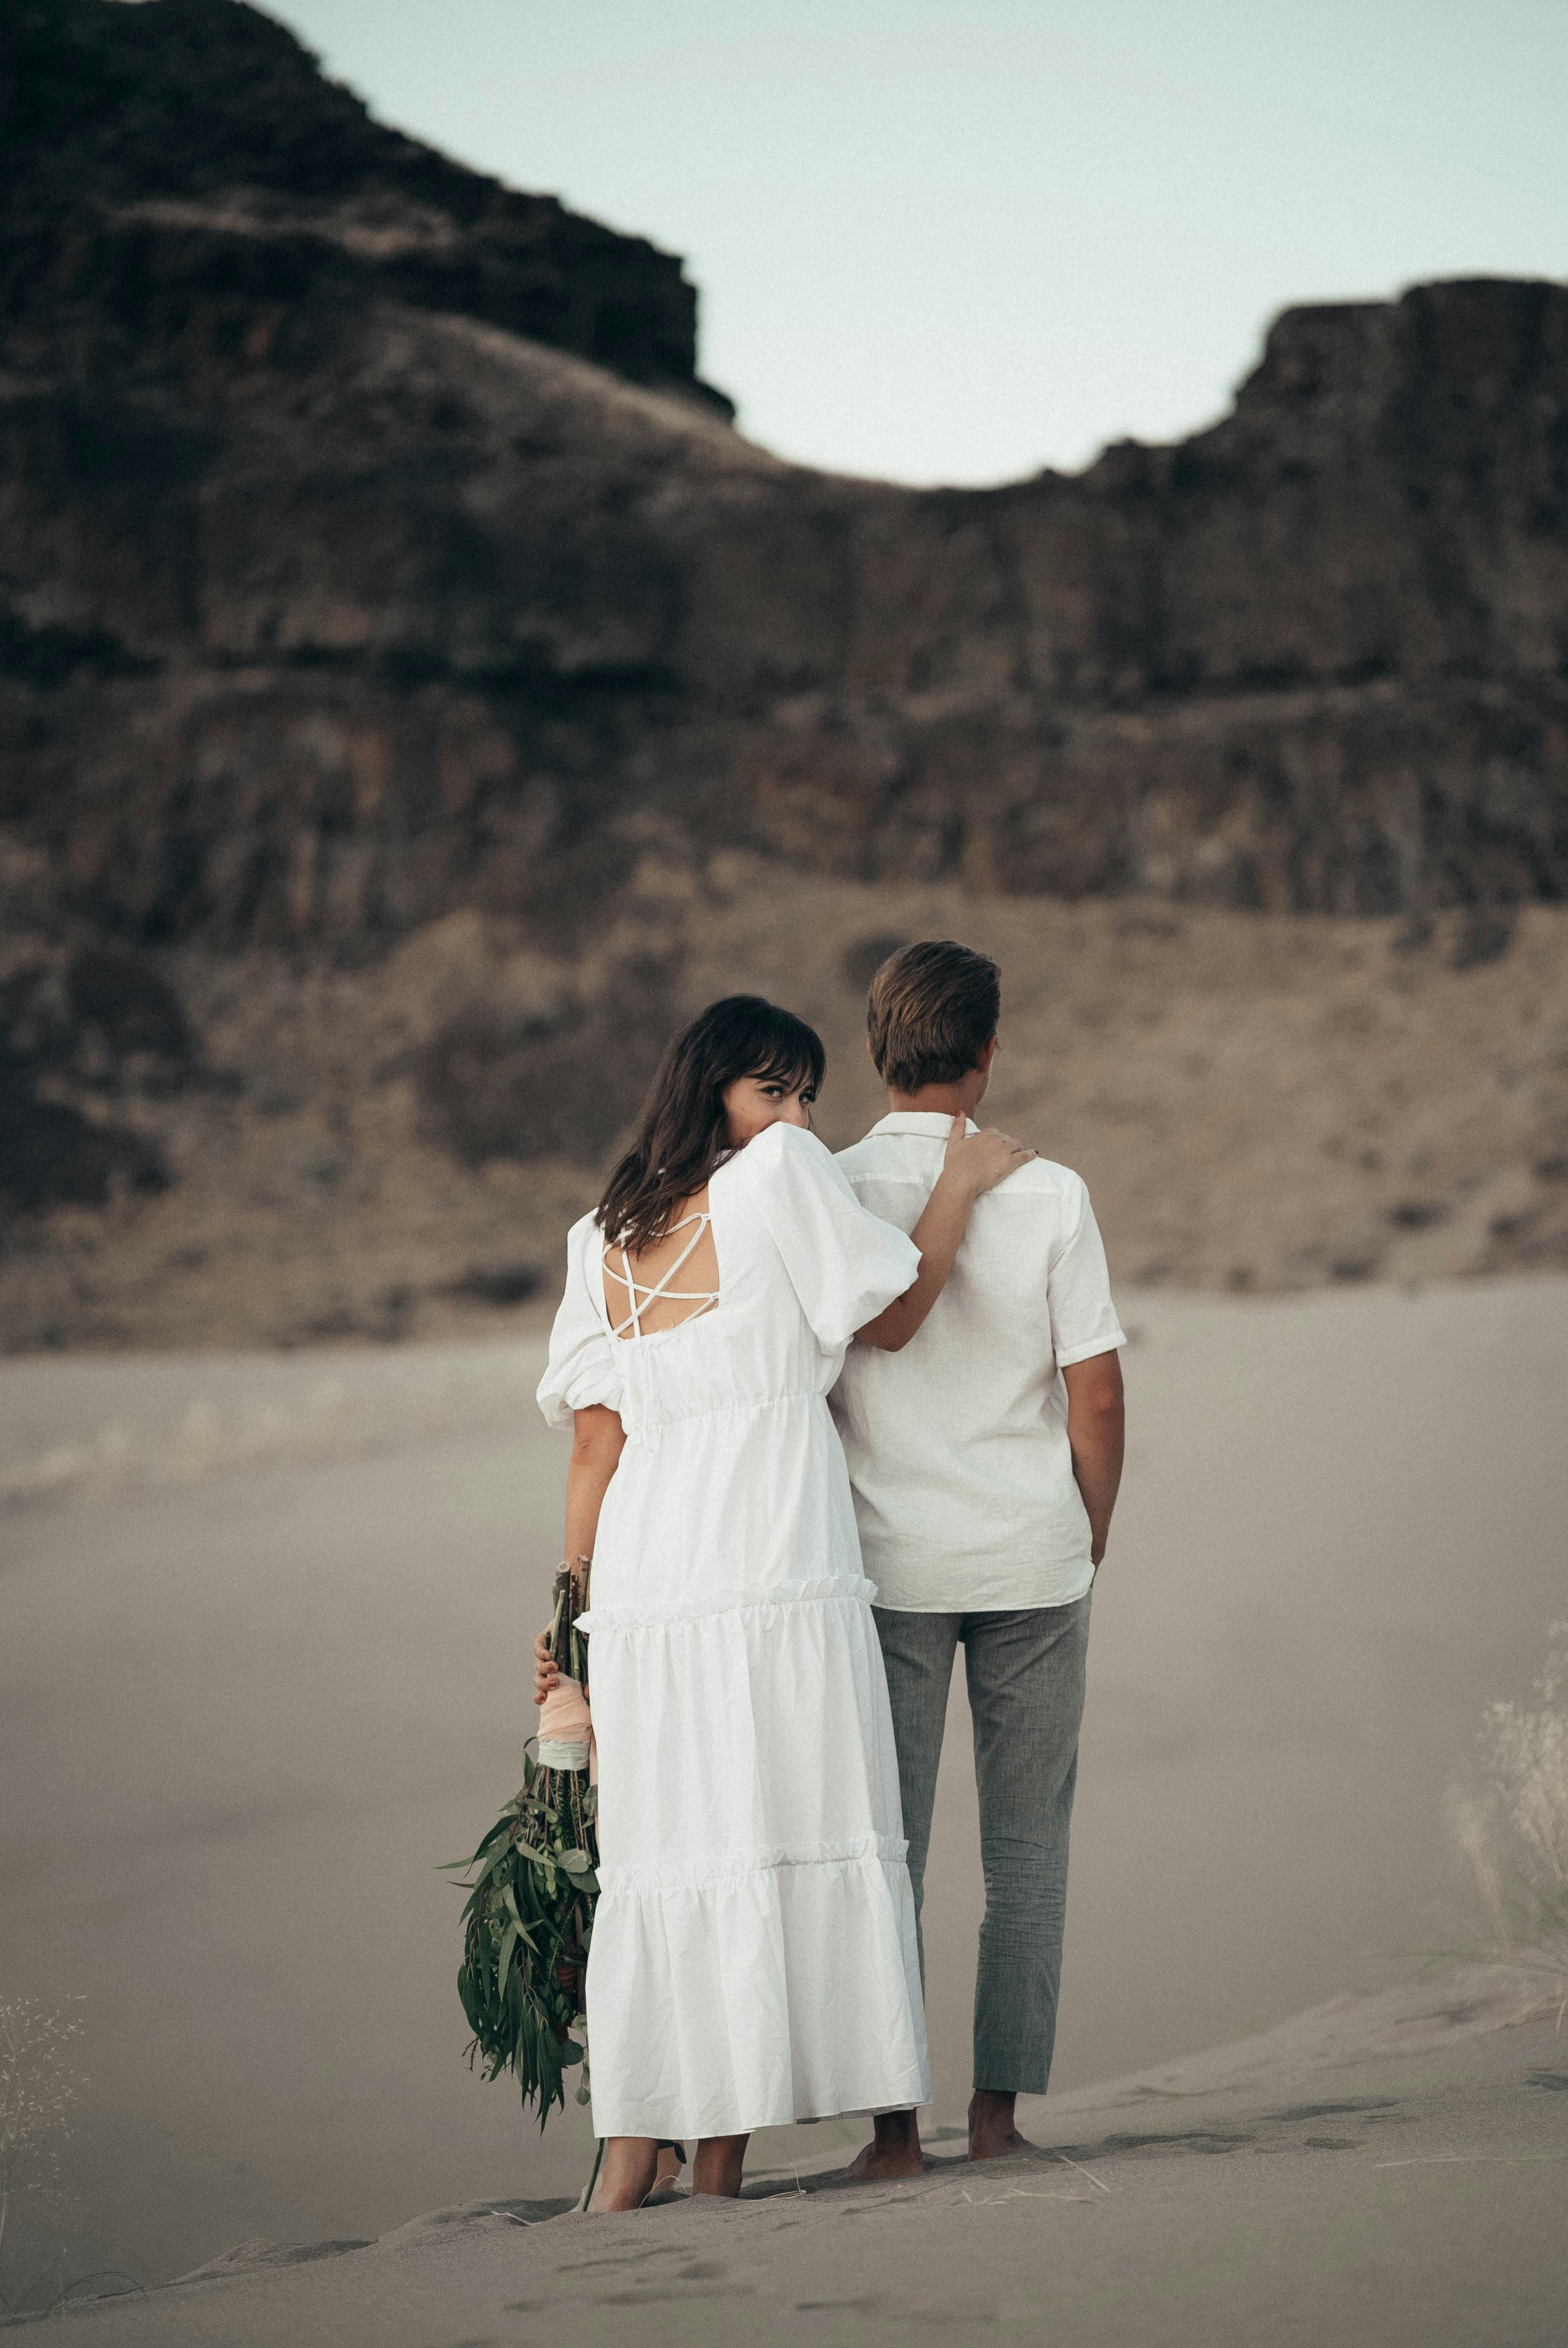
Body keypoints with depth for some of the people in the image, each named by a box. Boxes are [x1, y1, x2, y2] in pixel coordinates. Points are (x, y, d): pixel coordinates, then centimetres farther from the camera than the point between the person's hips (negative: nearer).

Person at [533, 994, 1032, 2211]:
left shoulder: (601, 1242, 14)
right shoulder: (779, 1173, -2)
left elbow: (594, 1440, 12)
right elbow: (891, 1318, 5)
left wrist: (568, 1608, 16)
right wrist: (963, 1181, 16)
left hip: (642, 1577, 6)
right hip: (777, 1574, -6)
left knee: (659, 1852, 9)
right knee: (783, 1837, 0)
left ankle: (631, 2156, 9)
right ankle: (722, 2152, 1)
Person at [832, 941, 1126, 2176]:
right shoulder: (1049, 1195, -5)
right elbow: (1096, 1395, -4)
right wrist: (1088, 1549, 10)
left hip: (886, 1562, 0)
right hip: (1032, 1560, 0)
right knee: (1026, 1851, 9)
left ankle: (891, 2120, 5)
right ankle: (999, 2109, 7)